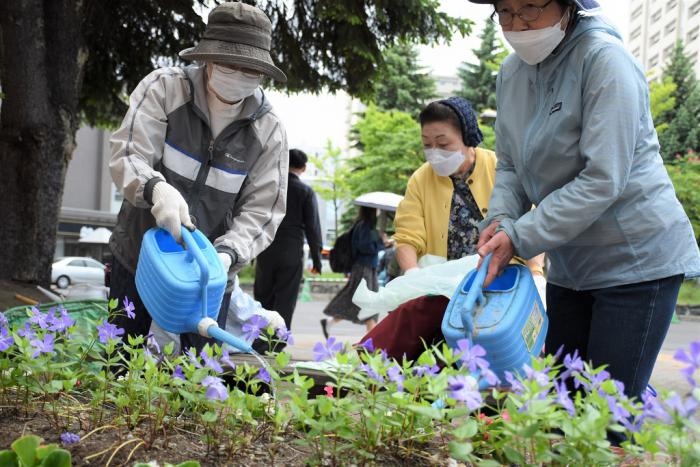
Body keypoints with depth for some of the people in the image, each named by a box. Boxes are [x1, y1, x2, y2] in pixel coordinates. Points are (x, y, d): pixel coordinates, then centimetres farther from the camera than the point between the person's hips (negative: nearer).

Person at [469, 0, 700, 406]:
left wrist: (520, 238, -23)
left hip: (637, 259, -7)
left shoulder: (605, 60, -19)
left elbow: (602, 180, -24)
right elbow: (509, 167, 9)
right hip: (570, 265, 7)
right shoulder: (512, 73, 4)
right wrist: (500, 219, -11)